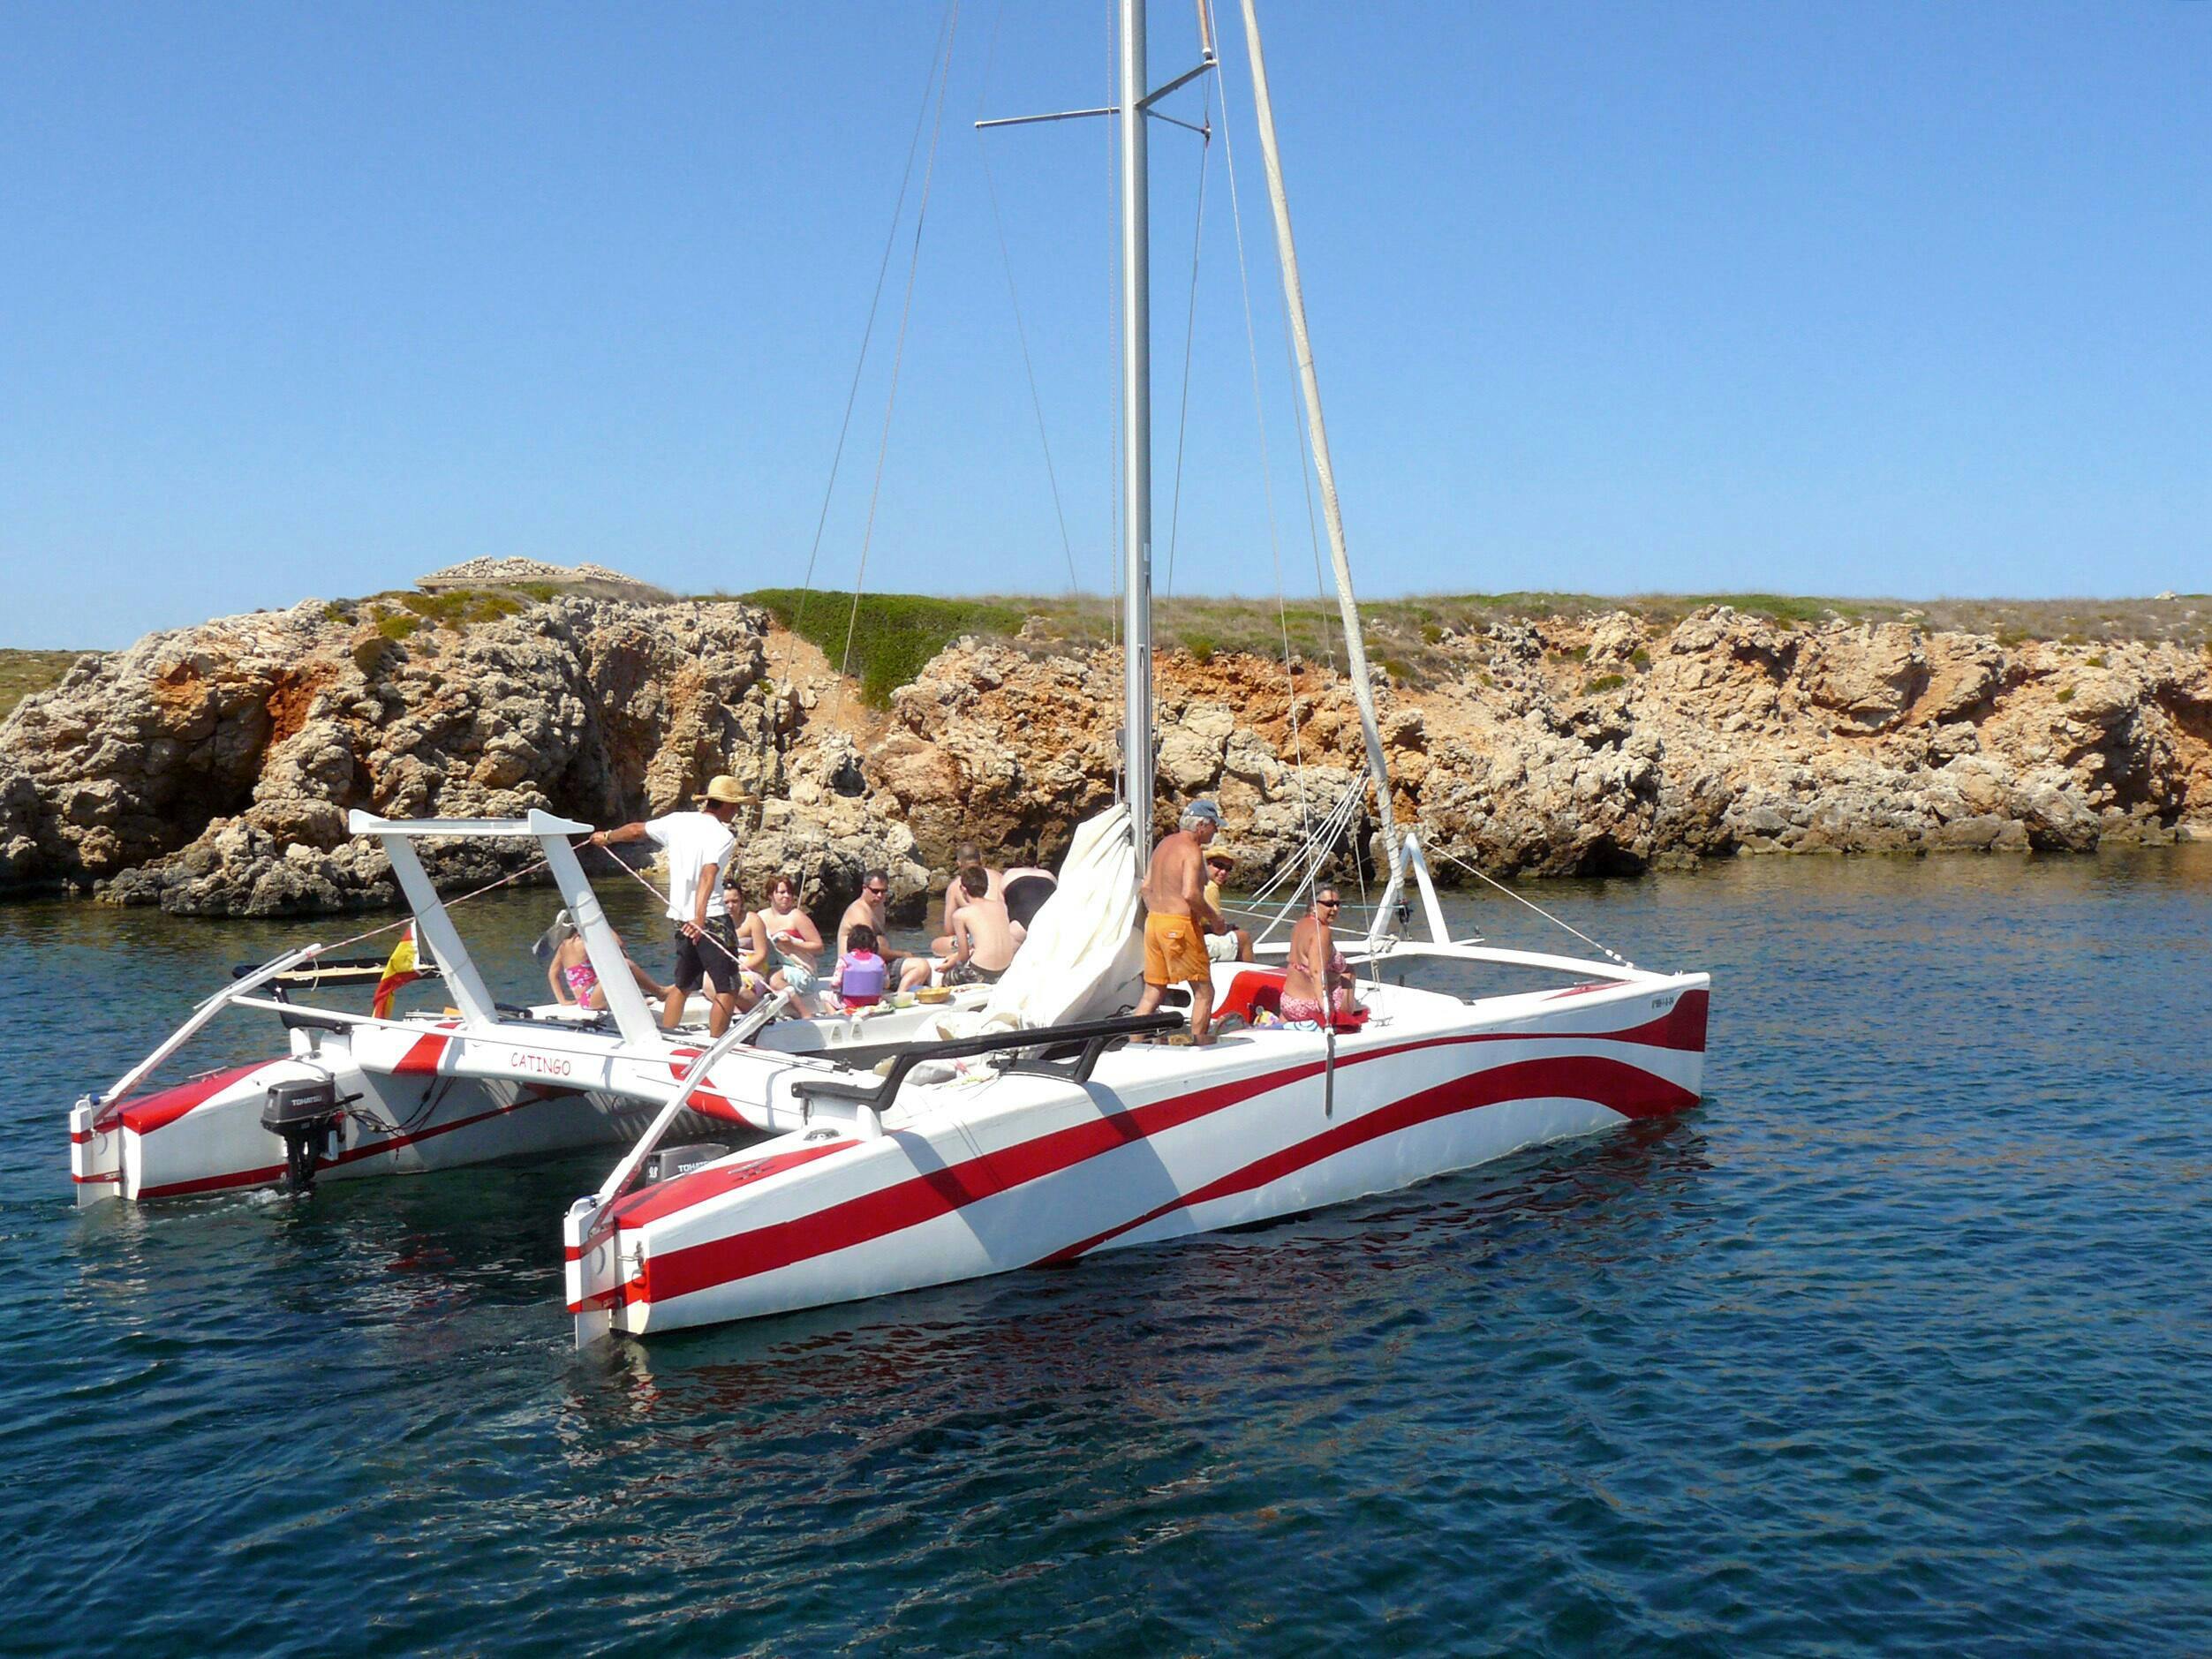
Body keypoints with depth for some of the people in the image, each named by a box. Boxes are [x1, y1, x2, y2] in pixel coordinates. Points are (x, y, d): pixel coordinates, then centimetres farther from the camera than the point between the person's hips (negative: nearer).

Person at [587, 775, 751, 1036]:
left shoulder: (678, 821, 9)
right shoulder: (722, 835, -11)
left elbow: (636, 830, 21)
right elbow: (708, 875, -26)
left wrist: (607, 837, 40)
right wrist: (699, 918, -37)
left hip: (681, 917, 8)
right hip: (712, 918, -7)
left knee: (681, 984, 20)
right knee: (727, 988, -4)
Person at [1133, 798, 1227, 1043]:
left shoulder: (1164, 844, 13)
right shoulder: (1192, 850, -13)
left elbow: (1146, 886, 17)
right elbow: (1190, 894, -25)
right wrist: (1213, 917, -12)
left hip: (1154, 921, 8)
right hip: (1180, 926, -8)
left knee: (1153, 991, 13)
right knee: (1204, 991, 2)